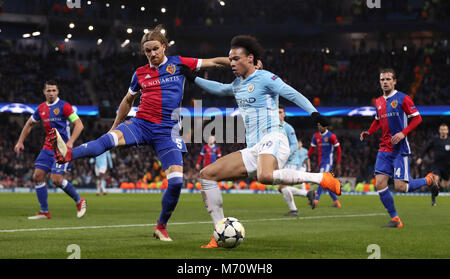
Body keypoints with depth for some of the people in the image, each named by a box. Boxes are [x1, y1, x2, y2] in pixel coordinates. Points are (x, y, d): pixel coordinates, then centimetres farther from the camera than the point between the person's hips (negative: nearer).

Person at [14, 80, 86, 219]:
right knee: (38, 176, -2)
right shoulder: (41, 108, 10)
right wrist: (20, 142, 18)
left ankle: (79, 201, 5)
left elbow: (79, 124, -14)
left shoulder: (64, 106, -9)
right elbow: (29, 124, 25)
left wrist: (70, 142, -25)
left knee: (56, 179, -17)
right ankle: (44, 212, 6)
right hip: (47, 148, 7)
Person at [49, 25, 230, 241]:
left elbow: (214, 62, 9)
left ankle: (161, 226, 7)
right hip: (141, 124, 1)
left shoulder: (178, 64, 6)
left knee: (176, 181, -13)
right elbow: (128, 101, 25)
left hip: (167, 130, -1)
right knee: (110, 138, -31)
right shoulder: (140, 73, 11)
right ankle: (68, 154, -53)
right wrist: (115, 126, 25)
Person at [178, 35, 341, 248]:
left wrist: (313, 112, -24)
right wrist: (194, 79, 42)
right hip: (252, 150, 8)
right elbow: (220, 89, 43)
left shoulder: (264, 78, -2)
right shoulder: (238, 84, 21)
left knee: (266, 176, -42)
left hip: (272, 140, -8)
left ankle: (321, 178, -26)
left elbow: (293, 94, -10)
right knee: (206, 175, 0)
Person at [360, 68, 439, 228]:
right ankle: (395, 219, 5)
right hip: (384, 149, 6)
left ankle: (428, 180, 18)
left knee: (400, 187, -11)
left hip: (400, 149, -6)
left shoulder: (403, 99, -7)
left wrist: (403, 133, -18)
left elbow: (417, 118, -6)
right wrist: (369, 132, 9)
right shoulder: (378, 102, 12)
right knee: (380, 184, -6)